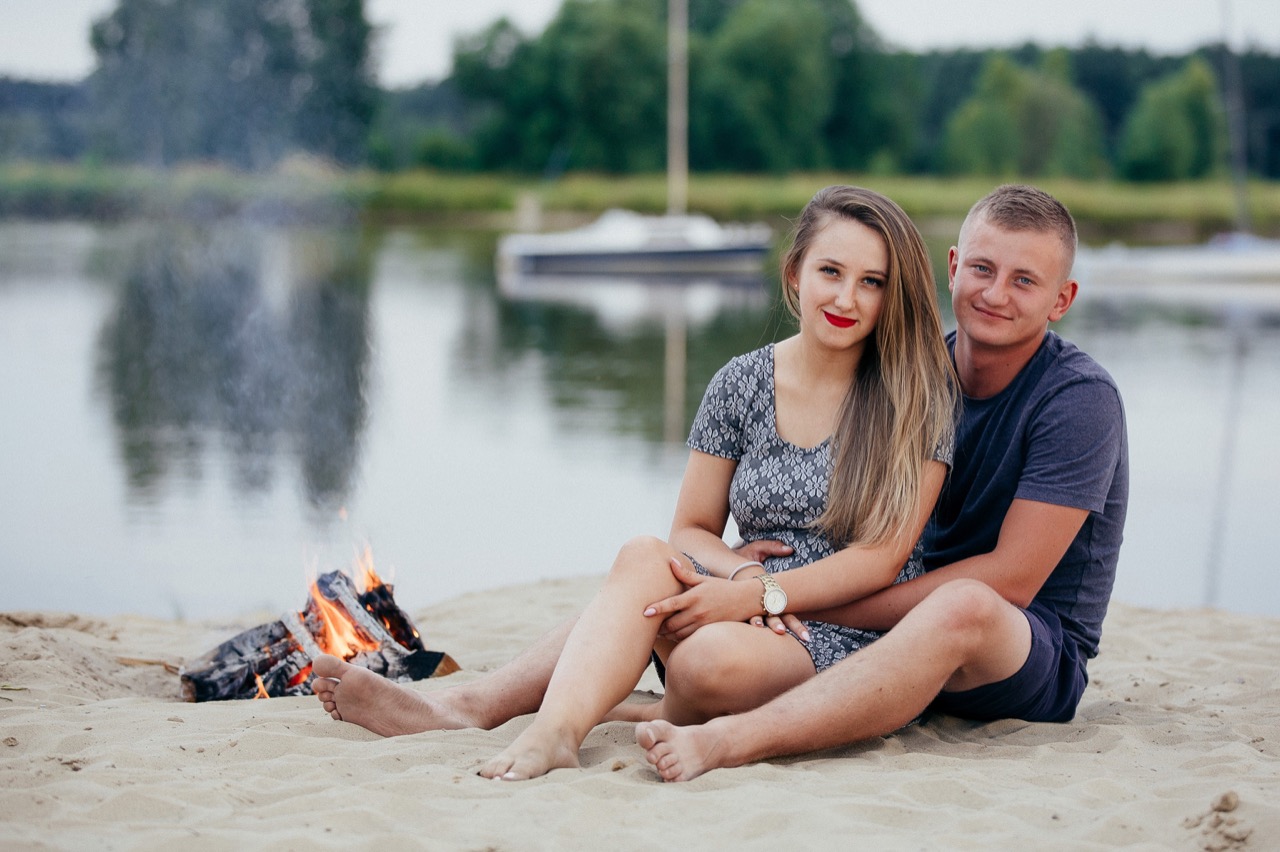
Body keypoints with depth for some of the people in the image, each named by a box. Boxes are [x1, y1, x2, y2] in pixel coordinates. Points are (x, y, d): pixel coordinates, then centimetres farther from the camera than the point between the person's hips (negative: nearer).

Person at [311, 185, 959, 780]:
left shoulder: (918, 394, -3)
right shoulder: (742, 384, 8)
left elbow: (881, 558, -7)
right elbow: (692, 529, 11)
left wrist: (763, 592, -20)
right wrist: (746, 573, -12)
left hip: (848, 636, -3)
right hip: (751, 603, 4)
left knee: (713, 660, -38)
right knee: (645, 559, -30)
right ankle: (557, 727, -43)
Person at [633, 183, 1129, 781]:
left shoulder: (1080, 399, -14)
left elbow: (1010, 579, -21)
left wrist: (805, 603, -25)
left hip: (1038, 657, -6)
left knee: (964, 605, -43)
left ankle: (723, 742, -55)